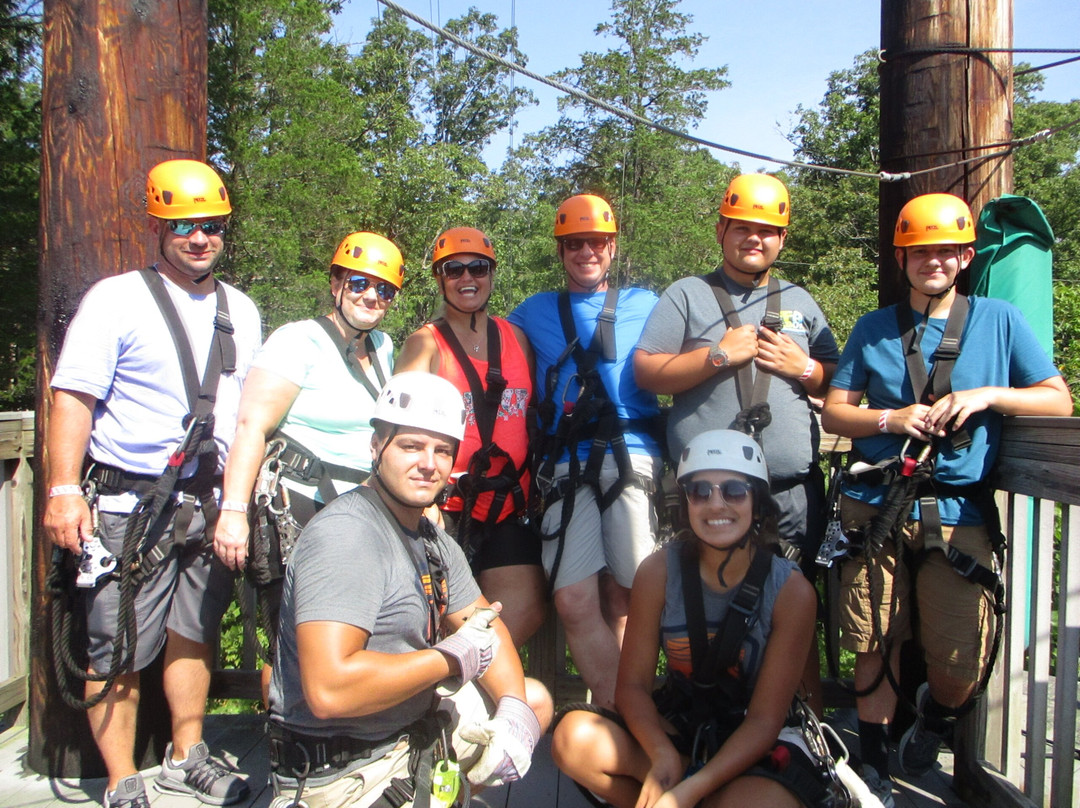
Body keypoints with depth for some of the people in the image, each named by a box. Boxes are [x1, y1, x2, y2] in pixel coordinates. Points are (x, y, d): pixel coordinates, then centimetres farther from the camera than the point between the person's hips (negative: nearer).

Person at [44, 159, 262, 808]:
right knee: (120, 650, 0)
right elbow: (73, 396, -8)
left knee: (194, 634, 15)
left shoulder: (241, 311, 13)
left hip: (214, 503, 5)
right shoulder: (116, 299, -4)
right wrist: (64, 490, -16)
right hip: (130, 504, -5)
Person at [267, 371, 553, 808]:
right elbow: (329, 690, -33)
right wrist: (451, 659, -22)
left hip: (412, 729, 9)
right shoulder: (344, 534, -24)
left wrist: (514, 708, -5)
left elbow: (486, 627, 14)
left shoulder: (434, 540, 5)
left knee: (536, 700, 16)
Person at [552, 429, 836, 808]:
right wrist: (662, 755, -29)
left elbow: (765, 718, -16)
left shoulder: (791, 591, -16)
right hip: (675, 725, 2)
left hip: (754, 744, -2)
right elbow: (632, 684, -9)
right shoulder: (659, 570, -12)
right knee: (574, 739, -22)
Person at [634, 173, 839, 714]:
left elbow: (839, 382, 21)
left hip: (793, 489, 3)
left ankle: (811, 712, 24)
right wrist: (719, 354, -10)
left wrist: (802, 368, 0)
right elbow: (645, 371, -2)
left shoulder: (800, 302, 19)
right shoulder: (687, 295, 8)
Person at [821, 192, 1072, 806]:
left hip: (959, 510, 0)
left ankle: (935, 721, 31)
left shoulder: (1000, 320, 10)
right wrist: (893, 419, -9)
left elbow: (1060, 402, 9)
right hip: (877, 506, 1)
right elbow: (834, 413, 9)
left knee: (961, 662, -3)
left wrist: (988, 395, -8)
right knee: (875, 646, 3)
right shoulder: (873, 329, 12)